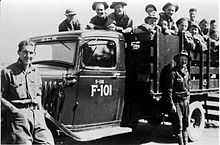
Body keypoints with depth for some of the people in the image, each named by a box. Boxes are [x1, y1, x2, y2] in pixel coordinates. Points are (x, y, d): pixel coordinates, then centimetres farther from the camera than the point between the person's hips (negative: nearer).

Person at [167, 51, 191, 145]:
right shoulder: (173, 73, -12)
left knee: (185, 125, 14)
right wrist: (172, 104, -17)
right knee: (179, 125, -3)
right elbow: (169, 90, -14)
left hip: (185, 101, 7)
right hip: (177, 101, -7)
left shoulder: (186, 72, 10)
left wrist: (188, 101, 17)